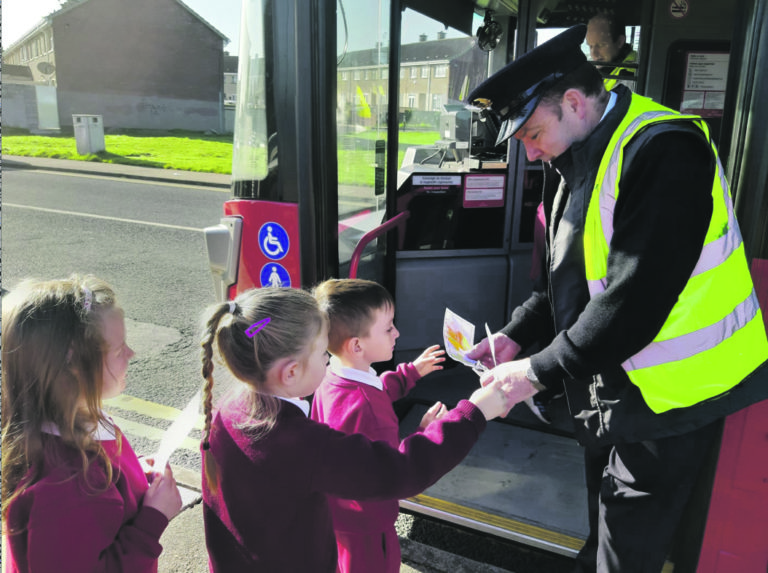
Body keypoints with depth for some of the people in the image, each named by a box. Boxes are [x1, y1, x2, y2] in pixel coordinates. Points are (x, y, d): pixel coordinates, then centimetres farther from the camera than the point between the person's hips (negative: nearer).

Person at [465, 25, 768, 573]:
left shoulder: (663, 151, -23)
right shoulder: (585, 155, 7)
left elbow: (634, 302, -29)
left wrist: (538, 372, -21)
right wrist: (515, 334, 2)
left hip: (667, 393, -8)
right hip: (611, 380, 9)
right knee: (605, 528, 25)